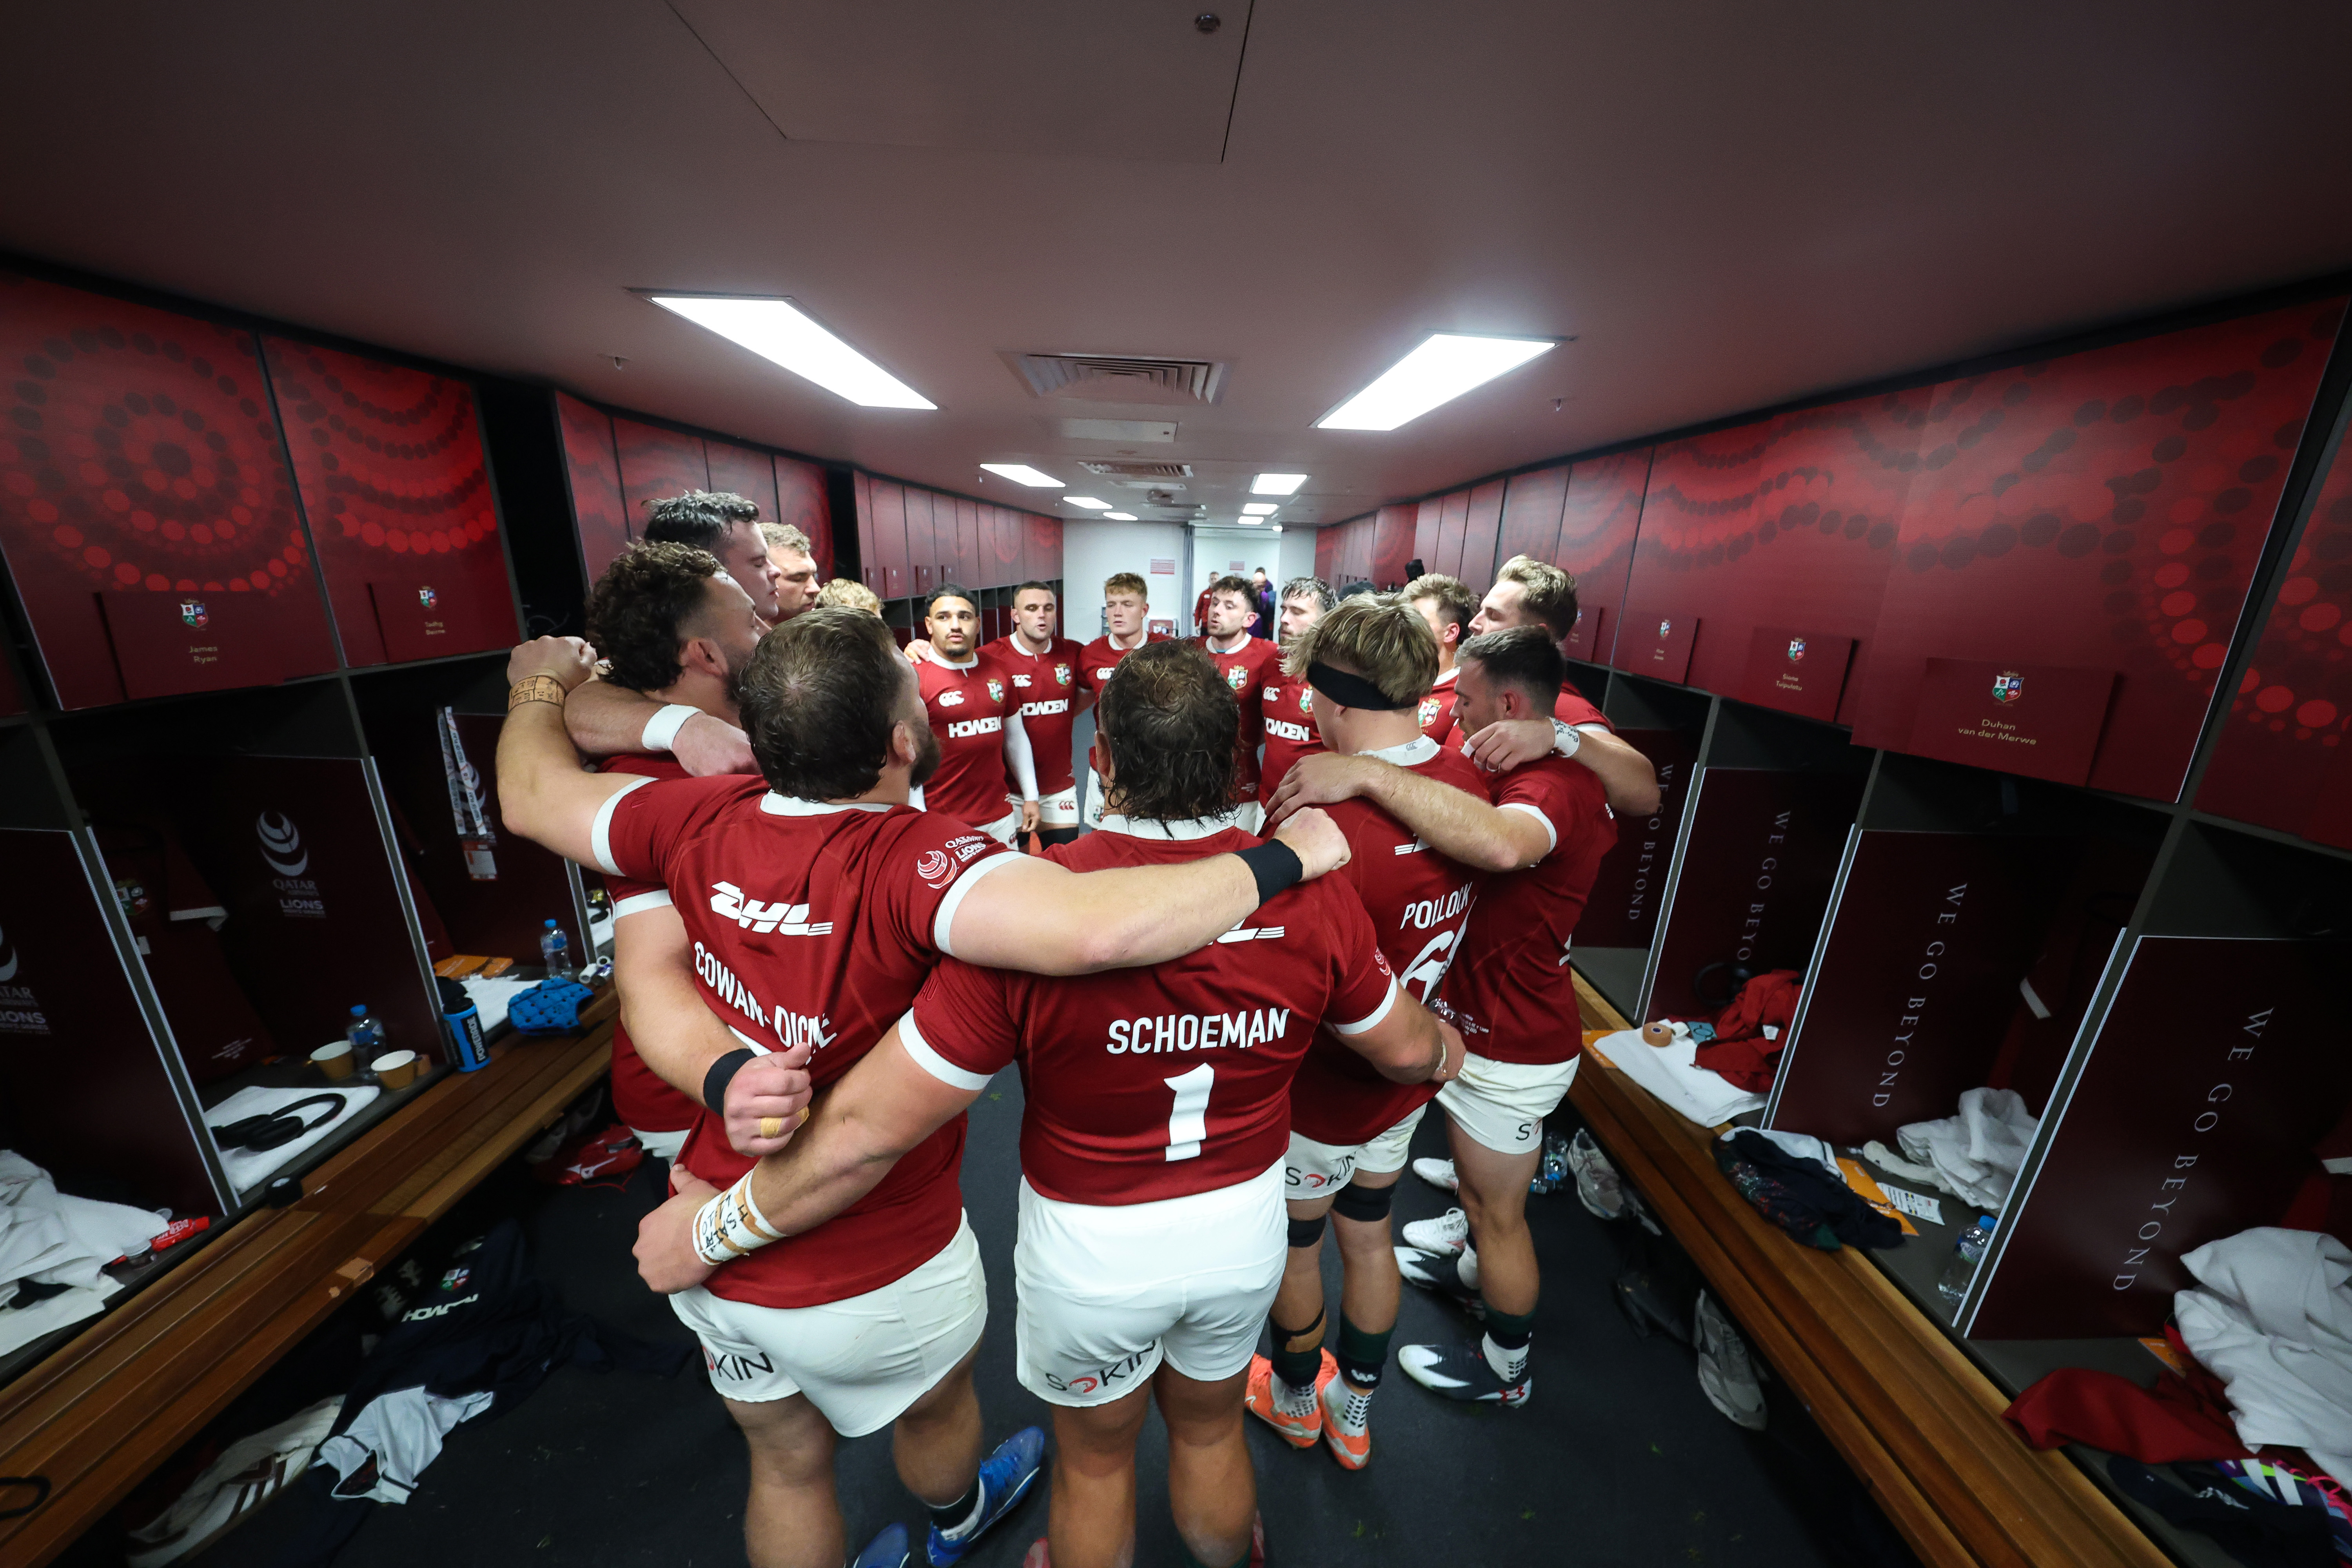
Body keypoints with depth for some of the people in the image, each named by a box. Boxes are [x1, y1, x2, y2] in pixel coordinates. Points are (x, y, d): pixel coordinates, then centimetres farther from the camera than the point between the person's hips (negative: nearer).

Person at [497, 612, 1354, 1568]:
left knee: (787, 1463, 31)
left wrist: (541, 685, 21)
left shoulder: (704, 822, -17)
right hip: (876, 1276, -3)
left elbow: (529, 795, 1)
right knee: (935, 1405, 33)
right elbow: (1096, 929, -54)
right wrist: (1286, 856, -38)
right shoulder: (911, 862, -37)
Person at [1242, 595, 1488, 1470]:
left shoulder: (1330, 829, -36)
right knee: (1369, 1238, 28)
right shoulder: (1466, 782, -13)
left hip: (1321, 1095, -6)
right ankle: (1354, 1413, 53)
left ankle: (1294, 1400, 53)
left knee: (1295, 1250, 24)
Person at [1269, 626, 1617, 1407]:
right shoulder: (1560, 775, 2)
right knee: (1482, 1174, 31)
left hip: (1511, 1049, -9)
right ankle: (1470, 1263, 58)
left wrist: (1368, 773, -54)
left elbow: (1501, 843, -55)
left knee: (1498, 1208, 14)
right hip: (1488, 1022, 9)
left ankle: (1505, 1368, 38)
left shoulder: (1553, 786, -31)